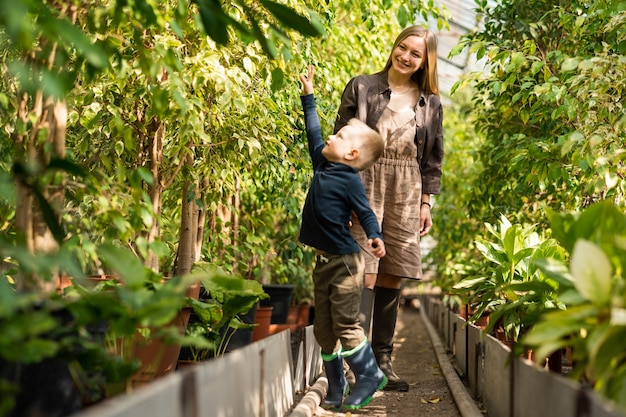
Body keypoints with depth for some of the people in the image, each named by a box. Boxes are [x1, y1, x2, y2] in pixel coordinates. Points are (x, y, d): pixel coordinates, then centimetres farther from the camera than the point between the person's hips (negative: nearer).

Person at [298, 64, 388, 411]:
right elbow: (313, 131, 18)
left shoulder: (350, 180, -13)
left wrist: (374, 236, -25)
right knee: (324, 330, 10)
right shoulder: (323, 165, 8)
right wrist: (308, 95, 23)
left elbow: (365, 212, -10)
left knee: (345, 325, -5)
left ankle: (369, 376, 12)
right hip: (323, 261, 8)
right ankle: (336, 389, 19)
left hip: (344, 261, -8)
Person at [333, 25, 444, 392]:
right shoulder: (362, 87, 4)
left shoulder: (430, 103, 12)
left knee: (392, 276, 4)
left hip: (407, 189, 3)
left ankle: (383, 359, 12)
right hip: (366, 182, -3)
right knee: (365, 271, -11)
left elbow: (433, 157, 16)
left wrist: (426, 202, 9)